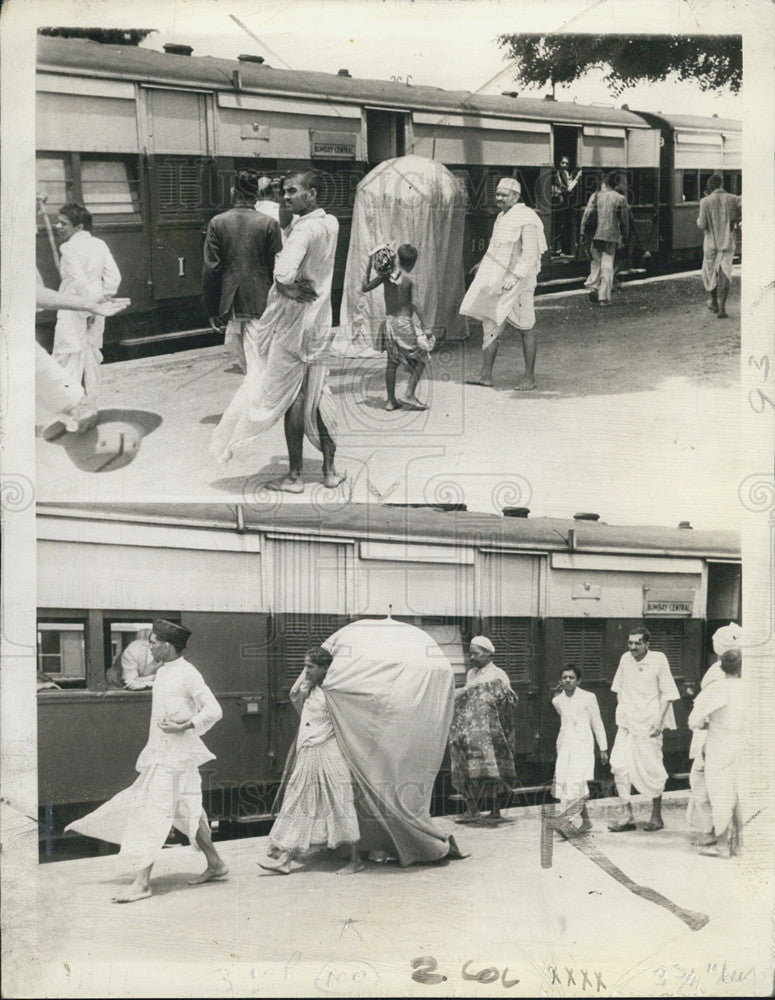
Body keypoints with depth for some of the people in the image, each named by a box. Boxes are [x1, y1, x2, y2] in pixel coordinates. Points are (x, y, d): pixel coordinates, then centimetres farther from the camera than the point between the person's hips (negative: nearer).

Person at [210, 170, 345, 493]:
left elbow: (284, 273, -34)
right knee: (317, 394, 15)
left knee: (290, 399, 1)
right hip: (320, 320, 8)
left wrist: (289, 287, -13)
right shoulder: (331, 224, 6)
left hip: (294, 321, -8)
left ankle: (294, 476, 7)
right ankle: (330, 469, 19)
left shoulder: (304, 230, -20)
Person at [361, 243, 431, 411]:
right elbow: (415, 304, -18)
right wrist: (424, 326, -12)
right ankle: (409, 396, -1)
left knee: (392, 361, 15)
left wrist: (369, 265, 9)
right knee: (420, 359, 9)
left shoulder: (386, 274, 1)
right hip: (403, 323, -5)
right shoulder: (410, 279, -11)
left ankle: (391, 400, 16)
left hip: (388, 322, 5)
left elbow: (365, 287, 7)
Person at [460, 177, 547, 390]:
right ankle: (485, 374, 6)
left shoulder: (526, 219, -14)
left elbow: (530, 255, -20)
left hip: (517, 283, -8)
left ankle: (530, 377, 9)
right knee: (489, 325, 4)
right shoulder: (502, 216, 13)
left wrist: (514, 277, -27)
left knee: (526, 329, 2)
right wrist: (484, 265, 23)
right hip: (495, 281, 8)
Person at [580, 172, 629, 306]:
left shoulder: (596, 196, 1)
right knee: (607, 264, 3)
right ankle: (604, 297, 2)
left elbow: (587, 214, -2)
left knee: (596, 261, 16)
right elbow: (624, 220, 4)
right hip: (612, 235, -1)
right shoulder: (620, 199, -1)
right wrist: (624, 236, 15)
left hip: (597, 235, 1)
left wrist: (583, 231, 5)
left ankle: (594, 287, 2)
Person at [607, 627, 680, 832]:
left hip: (649, 723, -4)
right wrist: (621, 711, 9)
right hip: (626, 723, 4)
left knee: (652, 769, 1)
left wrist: (659, 719, -11)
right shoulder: (626, 659, 5)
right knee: (619, 765, -8)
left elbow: (668, 693, -4)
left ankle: (656, 816, 17)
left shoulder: (658, 660, -6)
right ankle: (627, 815, -2)